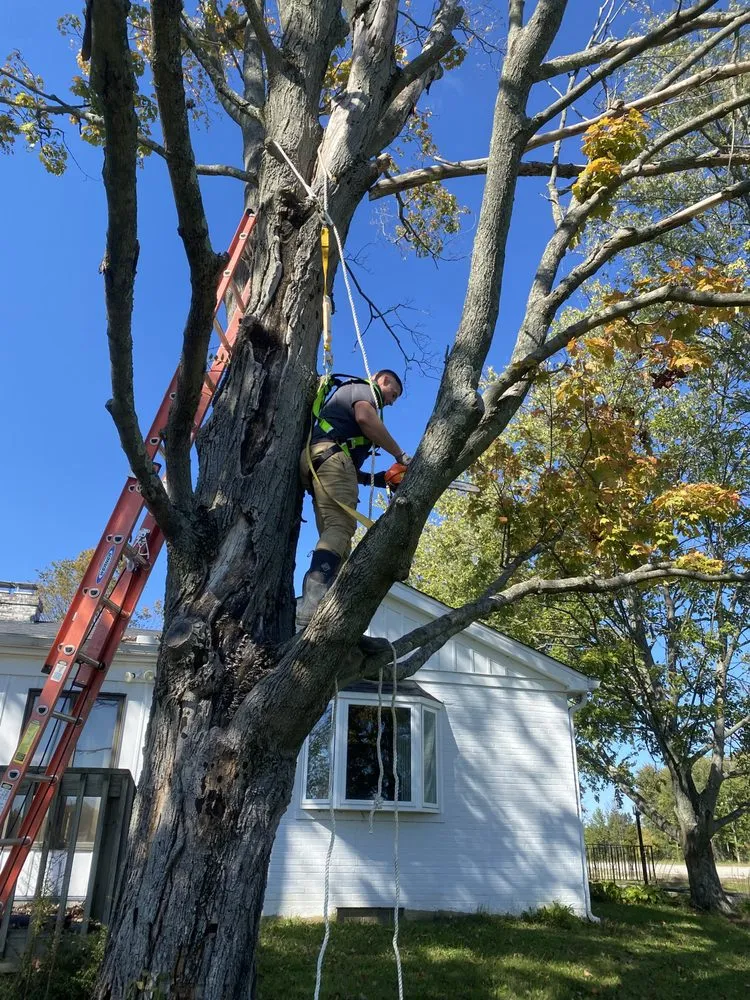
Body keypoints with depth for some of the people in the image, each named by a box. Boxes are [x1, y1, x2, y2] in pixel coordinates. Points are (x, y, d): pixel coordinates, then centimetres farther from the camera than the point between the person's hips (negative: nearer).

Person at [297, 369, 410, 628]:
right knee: (340, 528, -25)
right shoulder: (363, 387, 16)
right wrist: (401, 455, -5)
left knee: (334, 537, -1)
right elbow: (365, 417, -11)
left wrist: (376, 479, 22)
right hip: (330, 454, -10)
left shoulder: (348, 396, 40)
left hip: (314, 462, 10)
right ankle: (310, 610, -43)